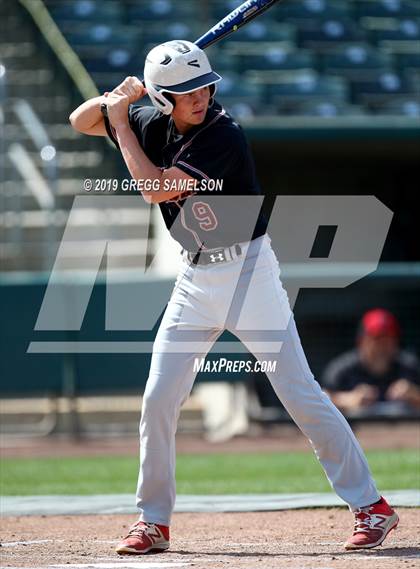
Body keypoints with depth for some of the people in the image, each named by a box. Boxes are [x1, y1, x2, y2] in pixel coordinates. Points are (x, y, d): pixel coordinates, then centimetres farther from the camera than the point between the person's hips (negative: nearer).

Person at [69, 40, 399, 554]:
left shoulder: (223, 136, -21)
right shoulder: (152, 124, 0)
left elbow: (157, 188, -26)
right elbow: (80, 121, 11)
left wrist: (120, 122, -17)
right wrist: (117, 100, -9)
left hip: (248, 272, -6)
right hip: (195, 280, 6)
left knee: (300, 394, -8)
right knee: (158, 399, 2)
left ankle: (370, 507, -3)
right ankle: (153, 521, 14)